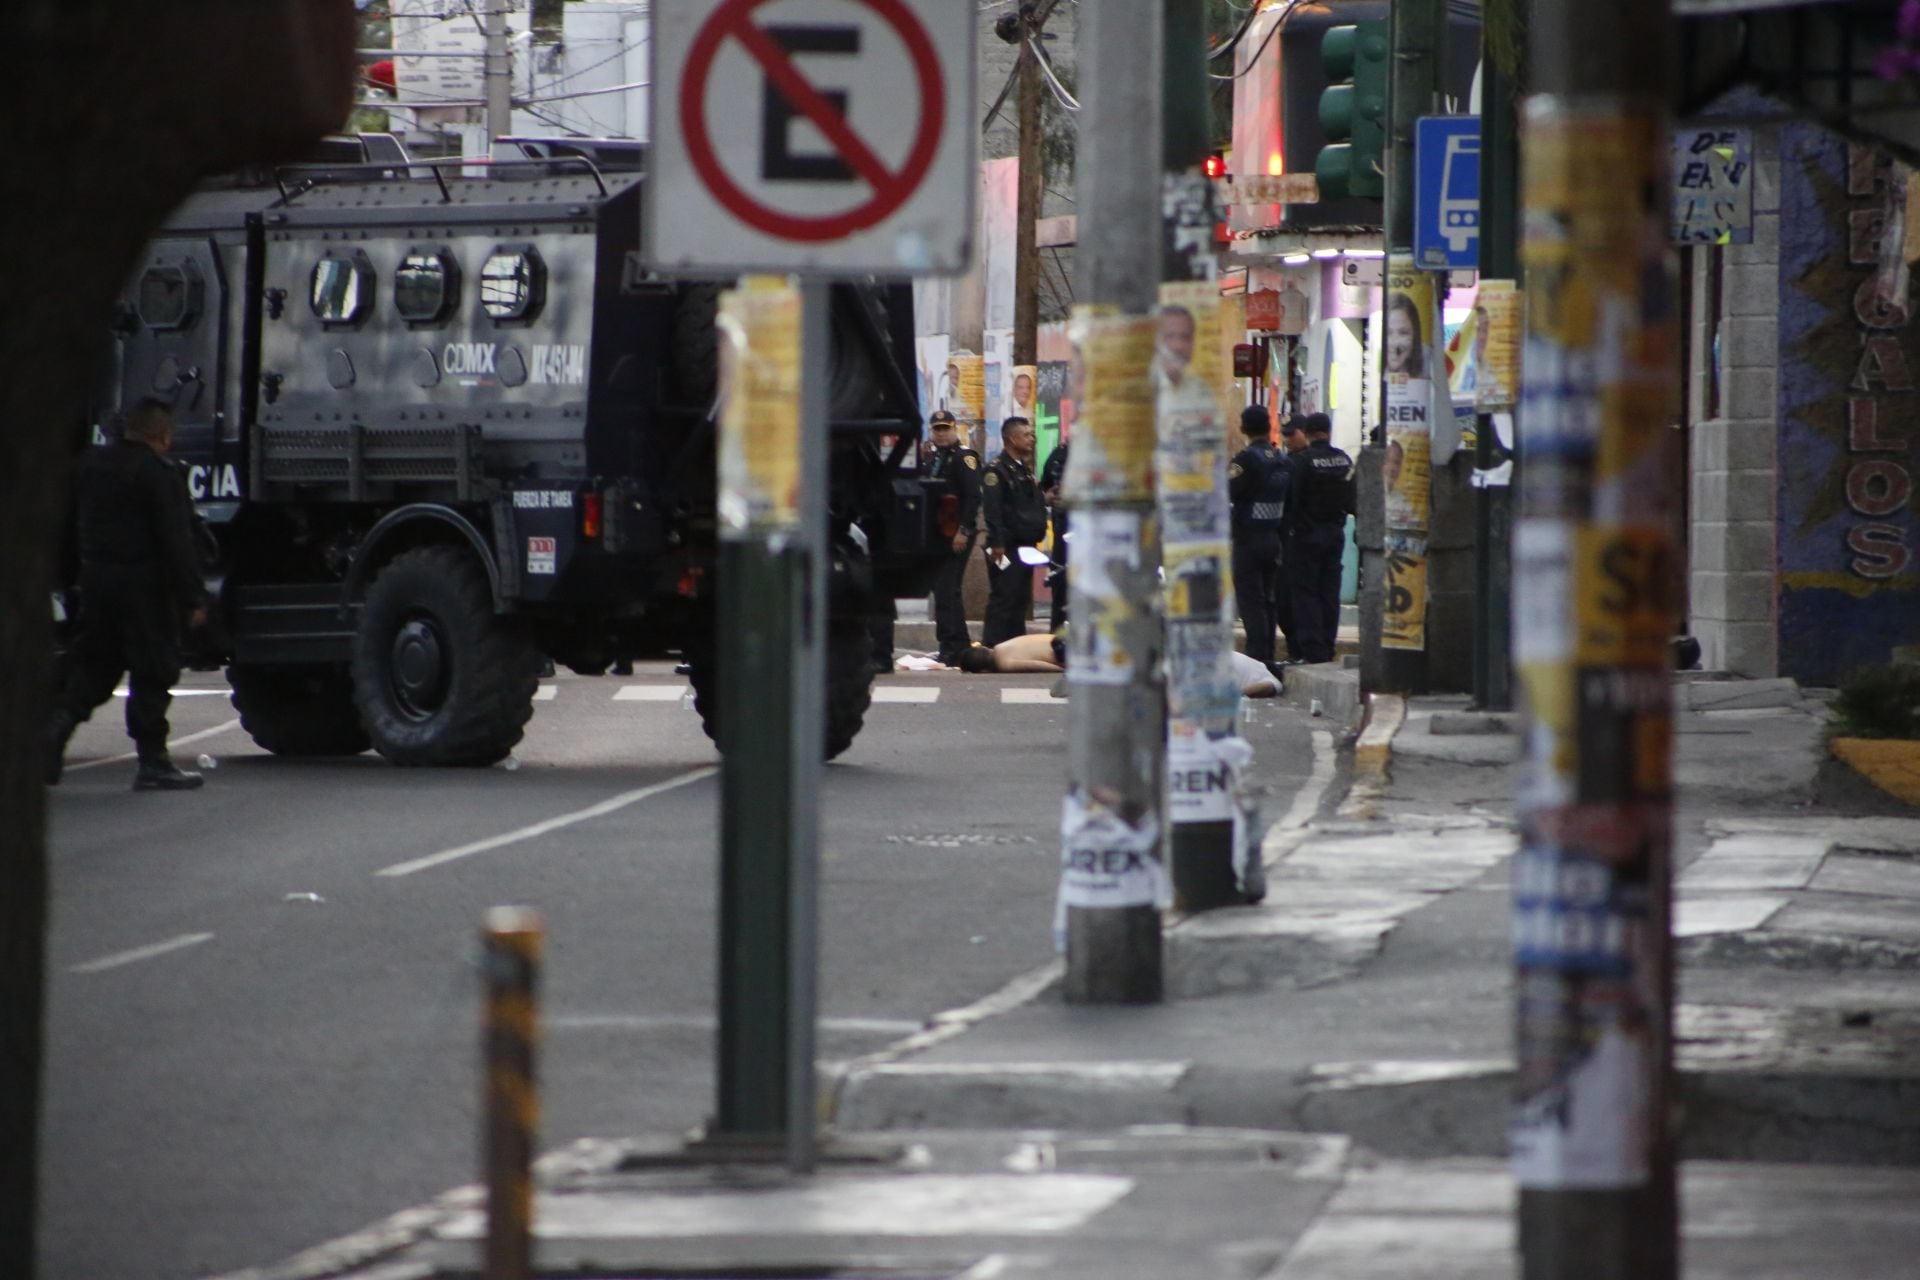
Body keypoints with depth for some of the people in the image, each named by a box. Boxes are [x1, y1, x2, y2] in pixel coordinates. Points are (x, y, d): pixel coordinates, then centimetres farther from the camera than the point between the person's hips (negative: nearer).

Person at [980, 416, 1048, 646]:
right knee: (1002, 600, -10)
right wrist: (997, 545, -24)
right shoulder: (996, 471, -11)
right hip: (1006, 549, -9)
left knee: (1021, 599, 12)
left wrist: (1038, 533, 18)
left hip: (1025, 547, 9)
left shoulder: (1025, 470, 19)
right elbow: (992, 510, -19)